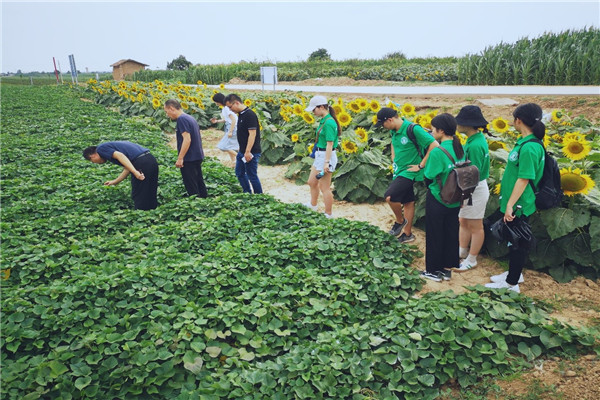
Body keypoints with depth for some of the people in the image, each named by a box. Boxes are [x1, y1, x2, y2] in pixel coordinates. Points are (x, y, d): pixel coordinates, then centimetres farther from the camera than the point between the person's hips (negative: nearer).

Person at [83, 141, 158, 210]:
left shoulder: (101, 148, 5)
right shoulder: (111, 145, 31)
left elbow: (120, 155, -14)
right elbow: (127, 167, 31)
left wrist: (135, 172, -21)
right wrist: (115, 182, 40)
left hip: (141, 163, -9)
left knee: (138, 197, 3)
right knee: (151, 195, 17)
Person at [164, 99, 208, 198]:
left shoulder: (182, 119, -15)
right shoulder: (191, 118, 14)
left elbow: (187, 139, -23)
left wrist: (180, 158, -21)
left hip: (189, 159, -9)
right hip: (198, 157, 10)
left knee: (191, 187, -2)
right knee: (199, 183, 17)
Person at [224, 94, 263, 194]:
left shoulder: (250, 115, -19)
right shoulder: (240, 114, 10)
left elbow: (252, 134, -23)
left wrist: (248, 152, -26)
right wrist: (243, 151, 19)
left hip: (251, 152, -10)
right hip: (242, 152, 10)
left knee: (252, 175, 0)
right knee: (239, 173, 18)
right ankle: (247, 193, 31)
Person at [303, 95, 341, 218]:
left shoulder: (328, 122, -20)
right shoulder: (324, 120, 9)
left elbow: (330, 143, -23)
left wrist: (326, 162, -24)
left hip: (326, 156, -10)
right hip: (319, 155, 10)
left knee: (324, 187, -1)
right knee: (312, 182, 23)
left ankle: (328, 215, 11)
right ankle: (312, 206, 44)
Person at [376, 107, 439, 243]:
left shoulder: (413, 129, -20)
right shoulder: (394, 130, 5)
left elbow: (434, 145, -24)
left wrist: (421, 165, -19)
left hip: (409, 172, -8)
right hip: (399, 171, 8)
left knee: (390, 196, -21)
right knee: (408, 202, 16)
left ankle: (400, 220, 5)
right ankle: (407, 234, 25)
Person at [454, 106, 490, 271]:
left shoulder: (475, 145, -27)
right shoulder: (476, 138, 5)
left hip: (476, 190, -10)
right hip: (468, 189, 10)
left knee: (475, 227, 8)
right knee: (463, 222, 21)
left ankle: (471, 260, 24)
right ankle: (462, 252, 39)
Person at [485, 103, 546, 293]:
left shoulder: (529, 147, -23)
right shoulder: (524, 142, 7)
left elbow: (524, 179, -24)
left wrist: (510, 205, -22)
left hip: (518, 206, -9)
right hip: (514, 203, 9)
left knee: (517, 242, 3)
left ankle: (512, 283, 16)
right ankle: (514, 273, 38)